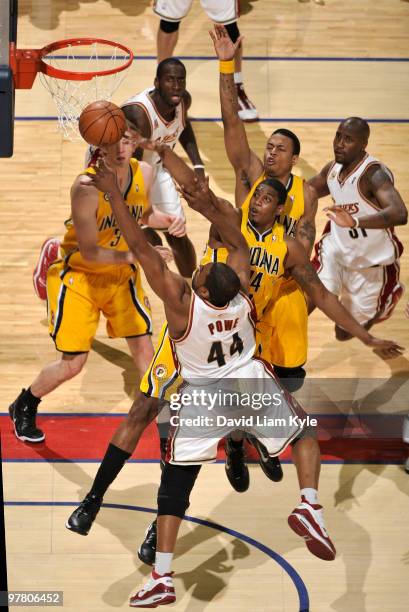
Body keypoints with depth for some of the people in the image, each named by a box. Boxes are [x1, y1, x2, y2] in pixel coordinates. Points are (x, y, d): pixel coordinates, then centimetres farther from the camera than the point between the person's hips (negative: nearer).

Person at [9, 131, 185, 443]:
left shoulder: (144, 173, -12)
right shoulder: (86, 187, -30)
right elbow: (89, 253, -27)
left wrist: (168, 220, -10)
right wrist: (136, 256, -35)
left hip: (121, 274, 5)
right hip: (78, 275, -5)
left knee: (143, 344, 1)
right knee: (73, 364, 0)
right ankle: (24, 407, 28)